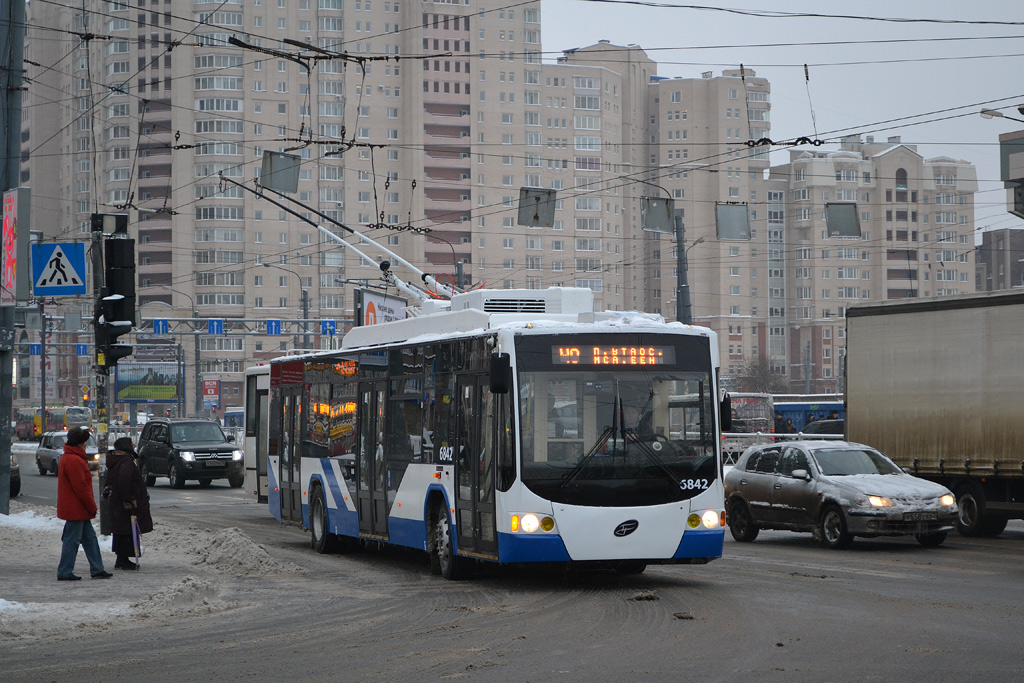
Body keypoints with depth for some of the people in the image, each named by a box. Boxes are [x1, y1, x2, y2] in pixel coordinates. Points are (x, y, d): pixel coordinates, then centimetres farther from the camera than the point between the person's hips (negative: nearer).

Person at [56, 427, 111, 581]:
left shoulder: (67, 458, 16)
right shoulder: (74, 461, -19)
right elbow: (80, 487, -21)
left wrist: (90, 507, 20)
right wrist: (92, 507, -12)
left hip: (79, 510, 11)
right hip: (75, 509, -11)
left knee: (90, 538, 13)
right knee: (72, 540, -4)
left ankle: (97, 569, 16)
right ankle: (65, 572, 2)